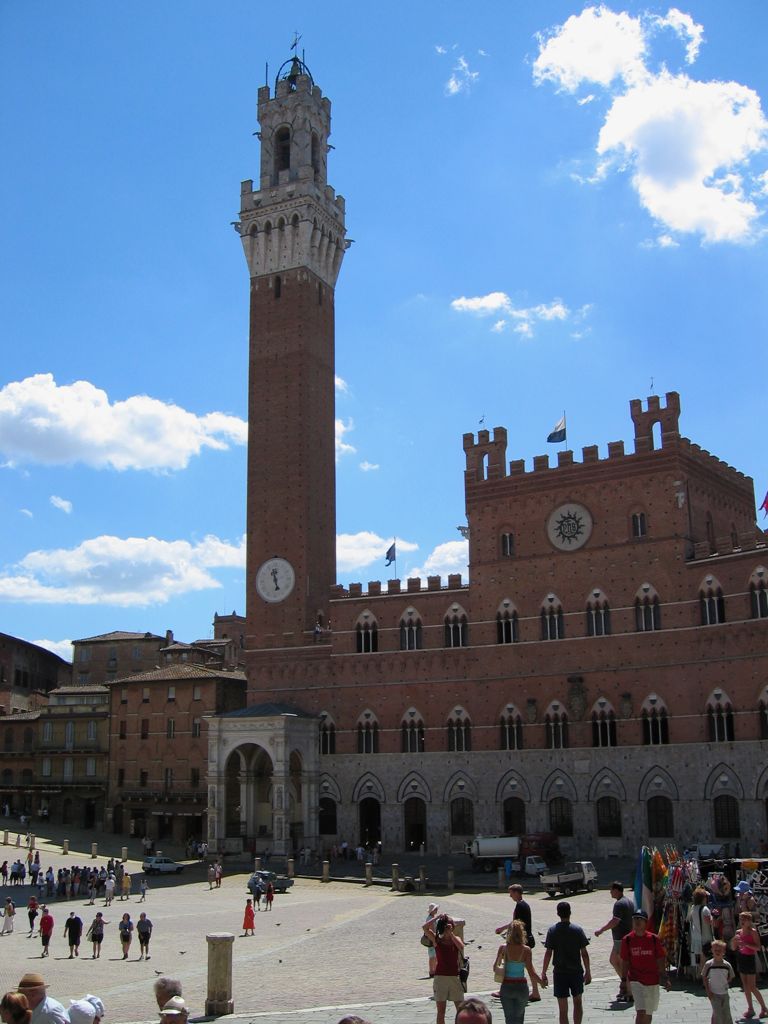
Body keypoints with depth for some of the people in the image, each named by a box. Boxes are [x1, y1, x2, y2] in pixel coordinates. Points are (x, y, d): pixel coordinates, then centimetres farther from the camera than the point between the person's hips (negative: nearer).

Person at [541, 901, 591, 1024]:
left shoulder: (552, 931, -6)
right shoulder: (578, 930, -5)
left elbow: (548, 953, -7)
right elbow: (584, 953, -2)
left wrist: (543, 973, 0)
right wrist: (588, 972, 9)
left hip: (560, 973, -1)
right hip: (576, 972, 1)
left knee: (563, 1009, 5)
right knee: (577, 1002, 21)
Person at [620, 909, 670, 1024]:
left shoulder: (653, 939, -4)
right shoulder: (627, 940, -5)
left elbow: (660, 961, 3)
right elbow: (625, 962, 2)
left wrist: (665, 979, 0)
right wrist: (624, 981, 2)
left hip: (653, 981, 2)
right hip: (636, 981, -2)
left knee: (649, 1013, 14)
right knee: (641, 1011, -14)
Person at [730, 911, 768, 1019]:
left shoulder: (753, 932, -11)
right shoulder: (738, 932, 6)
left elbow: (758, 947, -18)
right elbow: (733, 948, 10)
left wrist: (746, 944, -28)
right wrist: (733, 941, -10)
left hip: (750, 959, -6)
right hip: (740, 958, 6)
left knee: (752, 987, -5)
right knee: (745, 986, 10)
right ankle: (750, 1009, 18)